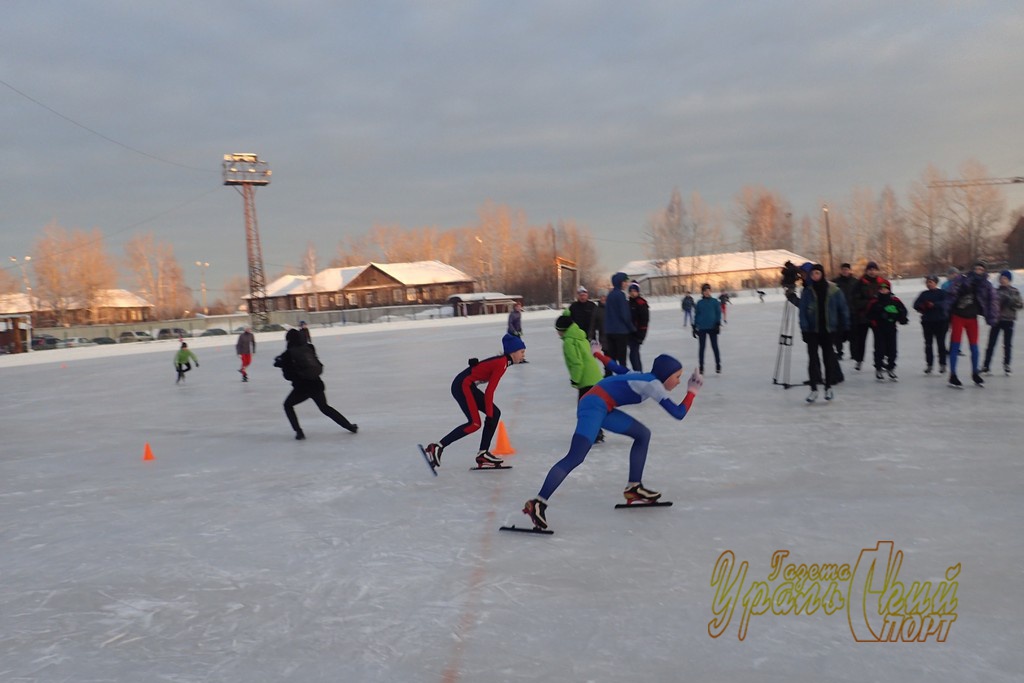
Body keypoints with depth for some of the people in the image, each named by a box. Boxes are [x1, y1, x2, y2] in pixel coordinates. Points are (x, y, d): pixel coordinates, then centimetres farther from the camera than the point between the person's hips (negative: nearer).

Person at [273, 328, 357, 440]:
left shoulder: (289, 353, -7)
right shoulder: (309, 348, 6)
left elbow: (288, 375, -1)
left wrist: (282, 364, 17)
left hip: (302, 387, -5)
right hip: (316, 384, 5)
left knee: (288, 405, 19)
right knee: (325, 408, 23)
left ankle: (299, 431, 5)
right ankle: (350, 426, 21)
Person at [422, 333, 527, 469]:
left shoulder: (503, 361, 11)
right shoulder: (501, 364, -17)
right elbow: (489, 392, -20)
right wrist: (489, 416, -16)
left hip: (467, 386, 10)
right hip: (462, 385, -10)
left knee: (495, 413, 5)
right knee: (474, 424, -15)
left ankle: (483, 454, 7)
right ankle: (437, 447, -10)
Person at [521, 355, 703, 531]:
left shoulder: (645, 378, 19)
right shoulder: (653, 384, -7)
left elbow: (618, 368, 31)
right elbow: (679, 414, -12)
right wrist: (692, 391, 0)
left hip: (602, 408, 10)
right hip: (593, 406, -10)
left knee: (643, 434, 16)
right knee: (575, 458, -22)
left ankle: (634, 487, 20)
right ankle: (538, 503, -28)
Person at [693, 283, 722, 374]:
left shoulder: (714, 301, -1)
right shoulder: (699, 302, 2)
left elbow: (718, 313, -1)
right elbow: (696, 315, 6)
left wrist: (718, 324, -11)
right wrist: (694, 327, 4)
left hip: (712, 327, -1)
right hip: (702, 328, 1)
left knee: (715, 346, 2)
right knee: (701, 347, 6)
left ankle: (718, 365, 13)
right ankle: (701, 366, 15)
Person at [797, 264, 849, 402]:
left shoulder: (834, 290, -5)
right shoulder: (807, 291, -5)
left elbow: (843, 309, 2)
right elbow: (803, 311, -6)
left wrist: (844, 327, 1)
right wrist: (804, 329, -13)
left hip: (828, 330, 0)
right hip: (812, 330, 0)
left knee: (829, 357, 9)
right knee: (813, 358, -3)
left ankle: (828, 387, 22)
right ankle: (814, 389, 3)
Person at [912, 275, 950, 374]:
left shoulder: (941, 293, 0)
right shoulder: (924, 294, 12)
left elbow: (944, 303, -16)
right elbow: (916, 304, 3)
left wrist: (934, 304, -31)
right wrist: (921, 307, -19)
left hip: (940, 321, -3)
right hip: (927, 321, 4)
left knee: (941, 343, -1)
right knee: (928, 344, 4)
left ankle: (942, 364, 7)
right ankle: (929, 365, 9)